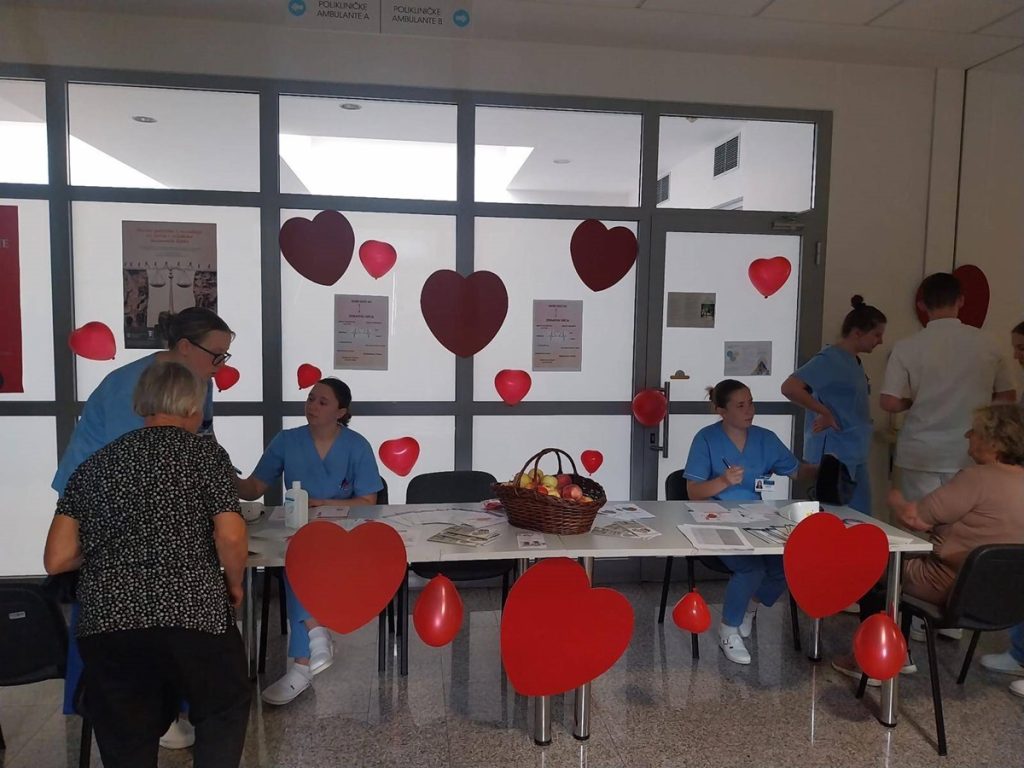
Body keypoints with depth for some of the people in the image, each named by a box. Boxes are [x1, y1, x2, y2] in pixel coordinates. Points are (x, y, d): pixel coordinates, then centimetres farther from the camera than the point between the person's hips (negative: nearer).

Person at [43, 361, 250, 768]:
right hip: (193, 611, -3)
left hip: (105, 622, 4)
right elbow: (231, 538, -8)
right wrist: (234, 586, 11)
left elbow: (57, 559, 10)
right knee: (224, 710, 24)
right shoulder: (206, 452, 4)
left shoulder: (94, 465, 15)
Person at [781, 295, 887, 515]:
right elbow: (789, 387, -26)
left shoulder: (854, 361, 13)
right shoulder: (829, 359, -14)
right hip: (834, 455, -9)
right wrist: (824, 413, -19)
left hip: (855, 456, 9)